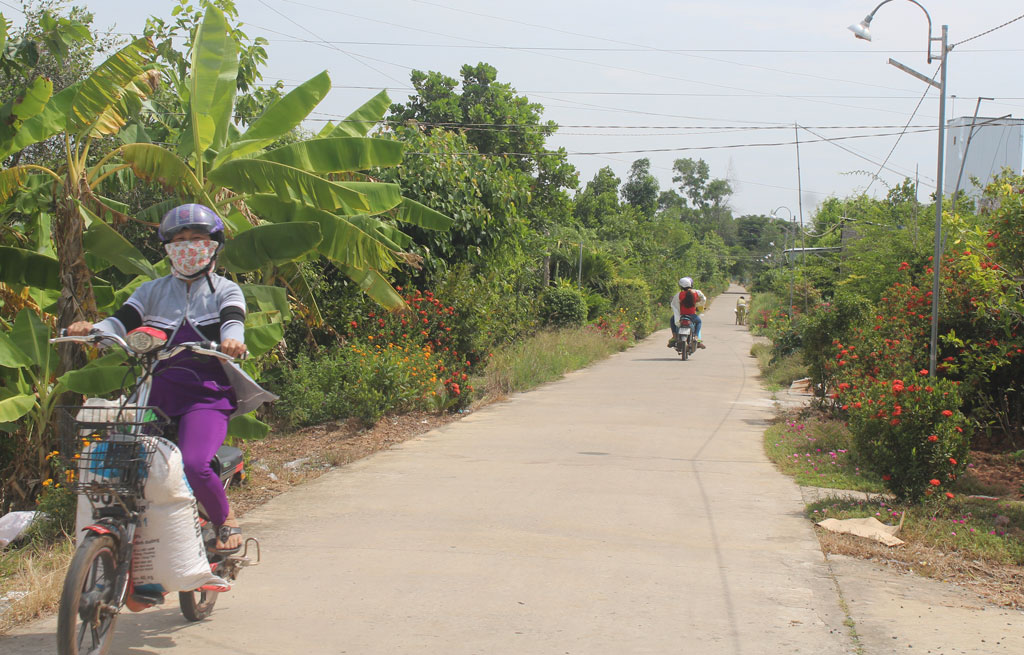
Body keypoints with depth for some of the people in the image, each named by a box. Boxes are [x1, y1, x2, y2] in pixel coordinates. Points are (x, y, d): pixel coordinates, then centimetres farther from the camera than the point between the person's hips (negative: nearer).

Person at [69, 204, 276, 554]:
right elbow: (123, 321, 6)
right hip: (158, 392, 4)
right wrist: (91, 329, -17)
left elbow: (232, 321, -9)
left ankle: (226, 521, 3)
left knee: (194, 465, -26)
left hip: (207, 393, -4)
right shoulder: (152, 290, 21)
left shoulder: (225, 290, 12)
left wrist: (231, 339, -35)